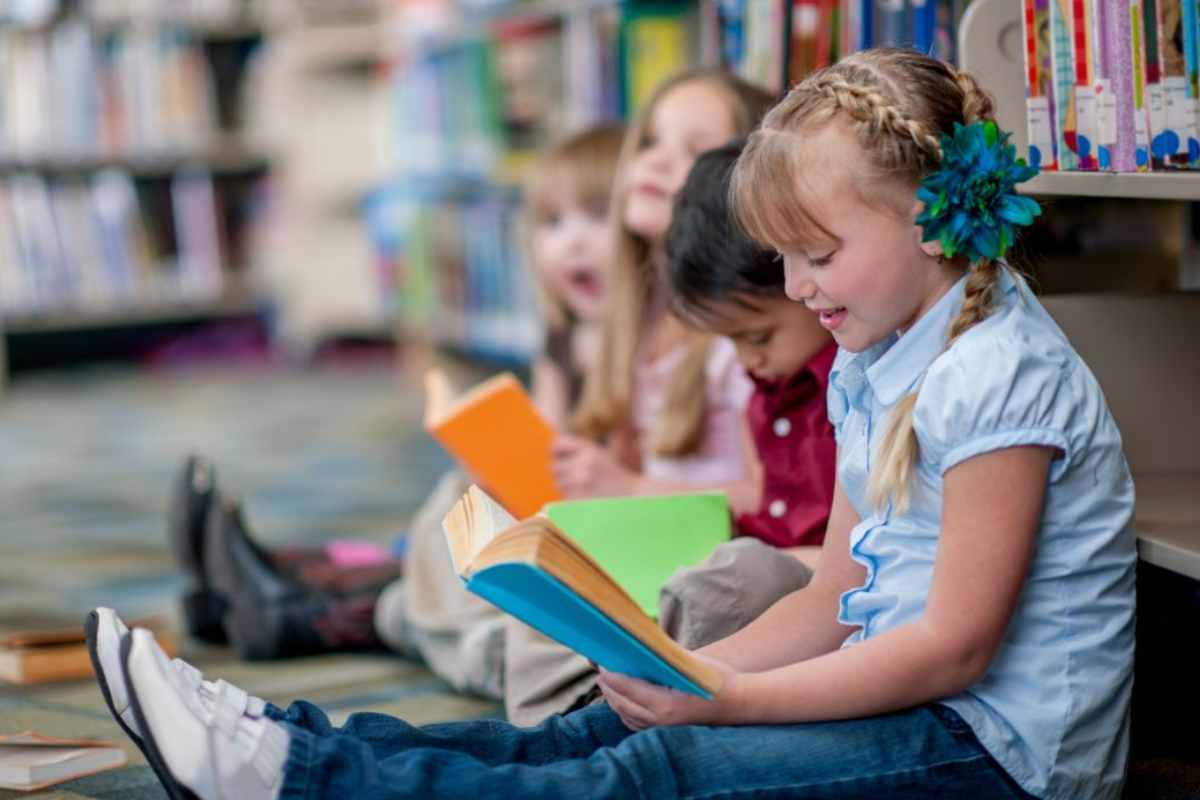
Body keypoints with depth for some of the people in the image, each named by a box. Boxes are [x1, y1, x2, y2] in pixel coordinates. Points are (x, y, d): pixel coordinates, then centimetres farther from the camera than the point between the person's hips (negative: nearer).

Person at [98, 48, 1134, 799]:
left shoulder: (999, 377, -17)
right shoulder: (870, 372, 13)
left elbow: (955, 646, -21)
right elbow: (835, 604, 12)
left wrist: (725, 702, -21)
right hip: (903, 703, 8)